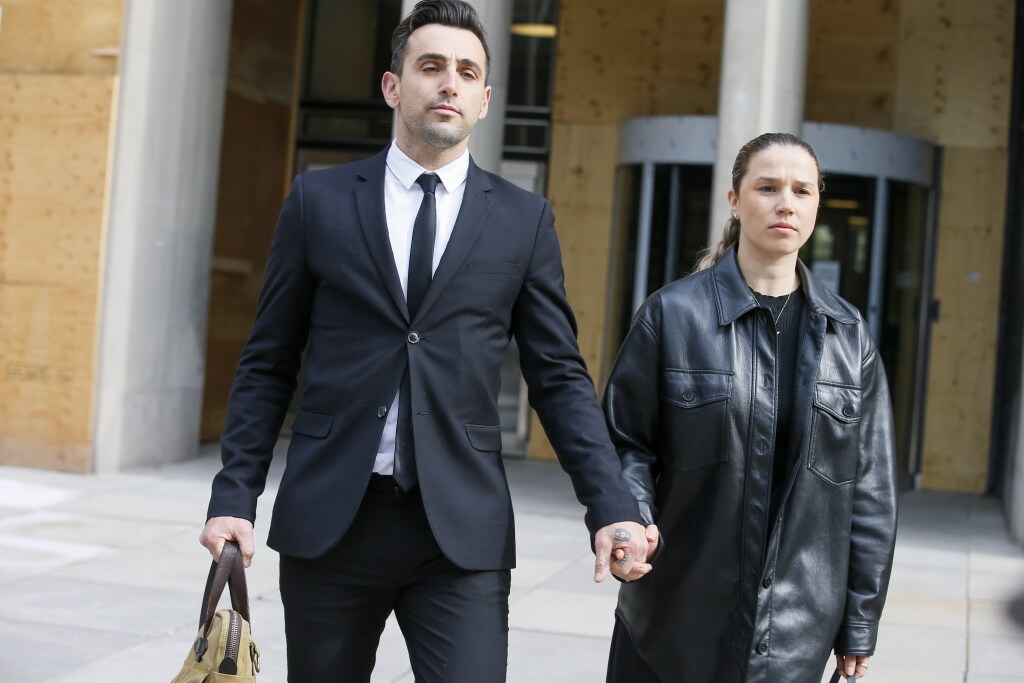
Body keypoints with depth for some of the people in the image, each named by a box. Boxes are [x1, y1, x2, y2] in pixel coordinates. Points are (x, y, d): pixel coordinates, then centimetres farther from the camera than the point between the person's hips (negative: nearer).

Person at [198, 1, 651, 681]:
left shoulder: (524, 219, 6)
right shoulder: (319, 200, 5)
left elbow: (560, 376, 5)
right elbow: (268, 366, 7)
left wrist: (613, 508, -5)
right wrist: (235, 497, -1)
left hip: (464, 529, 0)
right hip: (328, 520, 1)